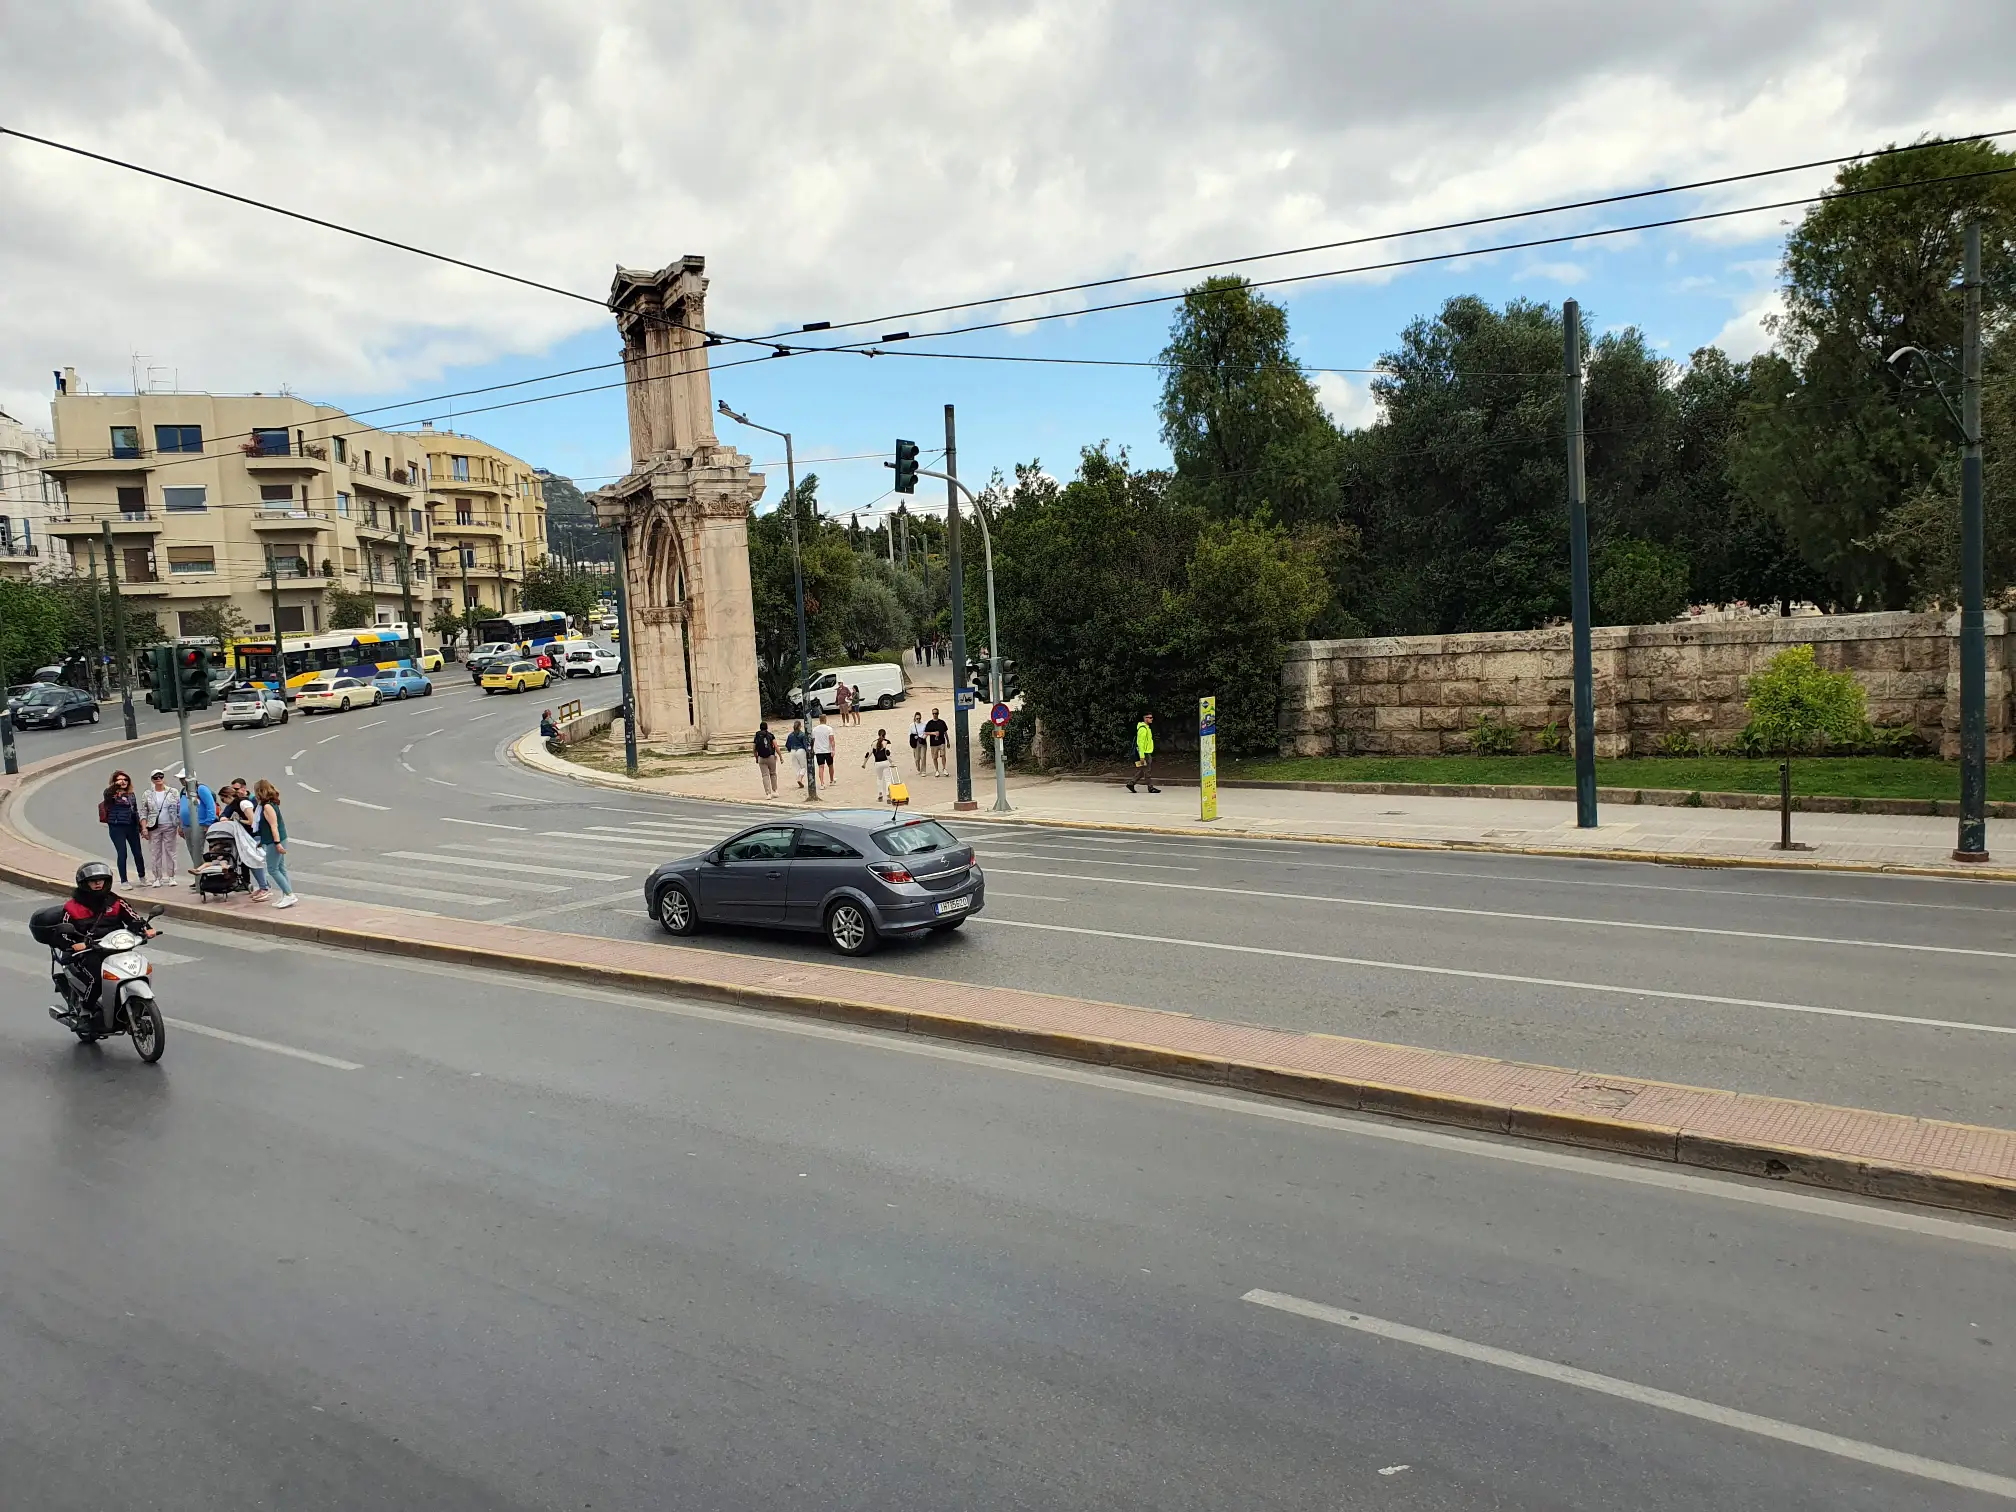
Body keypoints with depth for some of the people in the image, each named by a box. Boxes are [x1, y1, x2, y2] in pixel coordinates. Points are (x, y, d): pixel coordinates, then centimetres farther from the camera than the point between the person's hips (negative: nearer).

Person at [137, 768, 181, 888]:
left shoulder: (173, 792, 5)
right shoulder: (147, 795, 5)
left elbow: (180, 811, 4)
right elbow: (143, 813, 4)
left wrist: (180, 826, -1)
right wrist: (144, 828, -5)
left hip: (170, 827, 0)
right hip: (154, 828, 0)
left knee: (170, 852, 3)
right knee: (155, 853, 2)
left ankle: (171, 877, 9)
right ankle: (158, 878, 8)